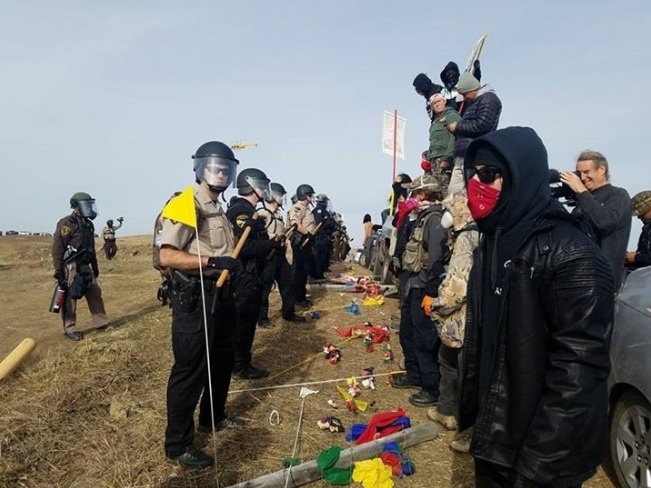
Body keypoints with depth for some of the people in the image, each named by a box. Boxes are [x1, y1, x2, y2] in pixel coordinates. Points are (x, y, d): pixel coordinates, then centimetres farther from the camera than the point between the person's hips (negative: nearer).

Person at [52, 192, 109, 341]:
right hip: (70, 267, -8)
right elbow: (57, 249, -16)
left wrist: (95, 266, 22)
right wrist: (58, 271, -18)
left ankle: (101, 323, 17)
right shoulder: (66, 224, -12)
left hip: (85, 266, 8)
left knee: (95, 294, 9)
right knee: (70, 298, -1)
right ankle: (69, 329, 9)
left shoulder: (88, 225, 13)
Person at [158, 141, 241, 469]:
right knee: (190, 370, 0)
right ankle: (178, 445, 16)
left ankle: (213, 417, 42)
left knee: (223, 360, 22)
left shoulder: (219, 208, 14)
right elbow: (167, 256, -24)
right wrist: (212, 261, -27)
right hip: (195, 297, -10)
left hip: (221, 294, 10)